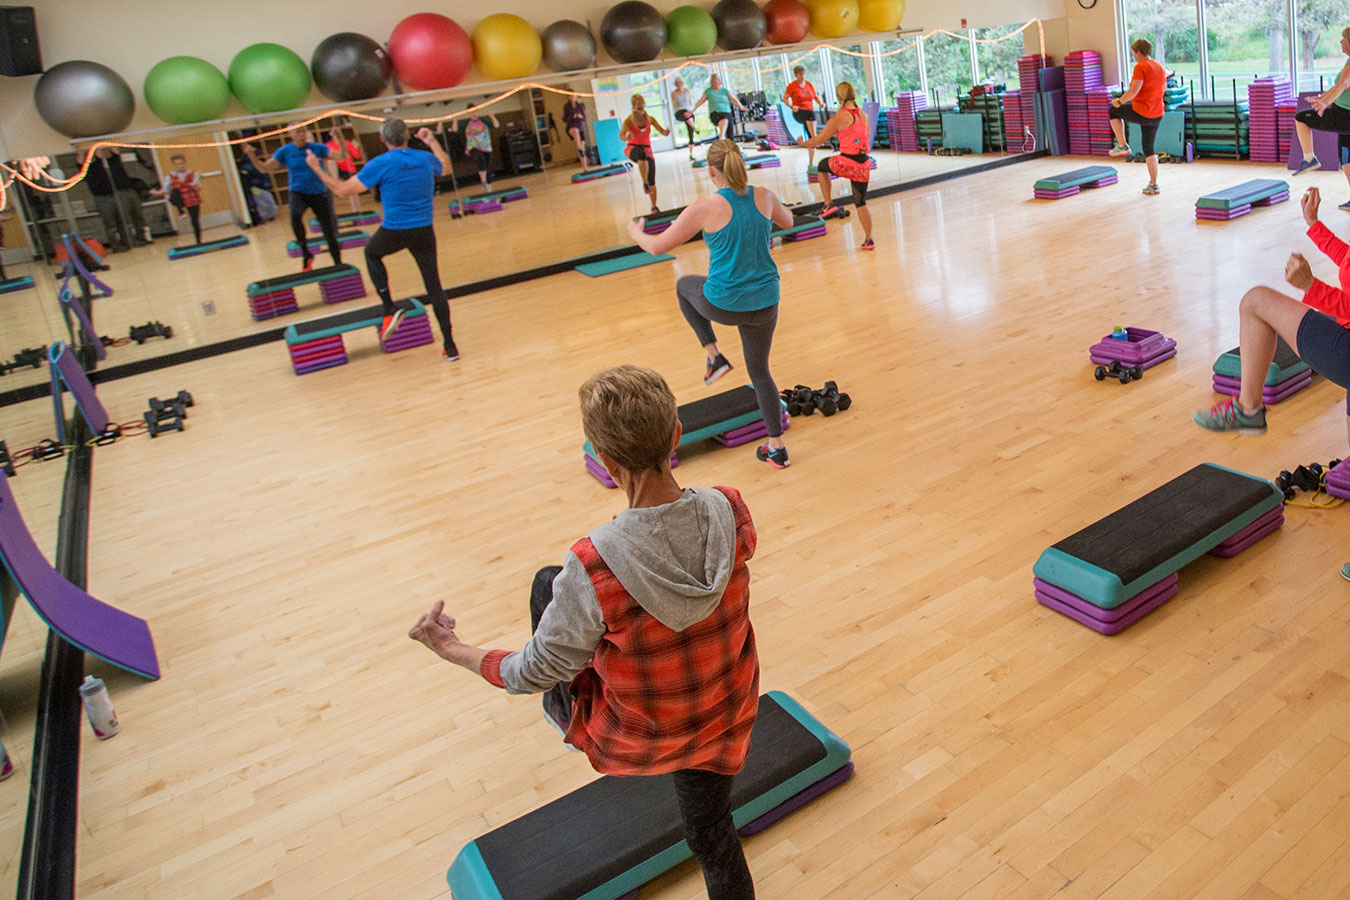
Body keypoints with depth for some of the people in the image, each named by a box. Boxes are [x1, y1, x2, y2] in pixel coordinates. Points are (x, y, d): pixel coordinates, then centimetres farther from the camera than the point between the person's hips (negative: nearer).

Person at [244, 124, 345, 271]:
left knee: (329, 234, 1)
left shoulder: (317, 148, -5)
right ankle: (306, 254, -18)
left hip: (318, 193, 1)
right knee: (295, 215, -34)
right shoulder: (284, 151, -3)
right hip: (298, 192, 0)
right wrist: (251, 155, -17)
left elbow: (342, 157, -12)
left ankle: (339, 265, 19)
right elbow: (264, 168, -2)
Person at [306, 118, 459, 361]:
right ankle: (449, 345, 7)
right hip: (424, 231, 3)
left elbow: (342, 190, -6)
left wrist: (316, 167, 8)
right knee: (434, 287, 8)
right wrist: (432, 141, 40)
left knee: (371, 253, 29)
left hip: (394, 231, -3)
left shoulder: (381, 164, -9)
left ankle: (389, 309, 15)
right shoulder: (425, 158, 4)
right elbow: (446, 167, 30)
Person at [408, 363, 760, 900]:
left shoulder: (593, 567, -36)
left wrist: (454, 651, -3)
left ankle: (562, 709, 43)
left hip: (635, 736, -3)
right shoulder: (731, 512, -22)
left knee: (548, 584, 15)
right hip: (723, 716, 4)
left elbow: (533, 674, -20)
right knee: (711, 834, 30)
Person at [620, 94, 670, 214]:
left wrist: (666, 132, -25)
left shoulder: (649, 119, 3)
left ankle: (654, 207, 15)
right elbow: (621, 136, -21)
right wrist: (626, 137, -45)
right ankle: (644, 183, -33)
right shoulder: (629, 120, -7)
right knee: (642, 155, -42)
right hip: (632, 148, -3)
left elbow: (663, 132, -1)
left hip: (647, 149, 4)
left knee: (652, 182, -1)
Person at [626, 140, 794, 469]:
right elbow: (788, 221, 22)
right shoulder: (764, 197, -2)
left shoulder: (706, 207, -15)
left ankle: (714, 356, 23)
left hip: (723, 304, -4)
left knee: (684, 285, 30)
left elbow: (658, 246, -6)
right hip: (764, 304, 4)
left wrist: (635, 232, 15)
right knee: (759, 371, 22)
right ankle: (776, 448, 23)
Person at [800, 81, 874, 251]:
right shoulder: (863, 115, 10)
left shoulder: (839, 118, -8)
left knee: (822, 166, 26)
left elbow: (819, 140, -2)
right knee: (861, 202, 17)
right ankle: (868, 240, 17)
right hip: (863, 164, 6)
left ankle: (828, 204, 17)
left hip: (847, 163, -5)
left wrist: (803, 143, 17)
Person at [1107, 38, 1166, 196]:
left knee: (1114, 111, 20)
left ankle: (1122, 145, 16)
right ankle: (1153, 185, 14)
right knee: (1149, 149, 15)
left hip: (1141, 113, -8)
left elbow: (1134, 91, -24)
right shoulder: (1158, 67, 12)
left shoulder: (1140, 67, -14)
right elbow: (1163, 86, 26)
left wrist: (1120, 102, -9)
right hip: (1157, 116, 8)